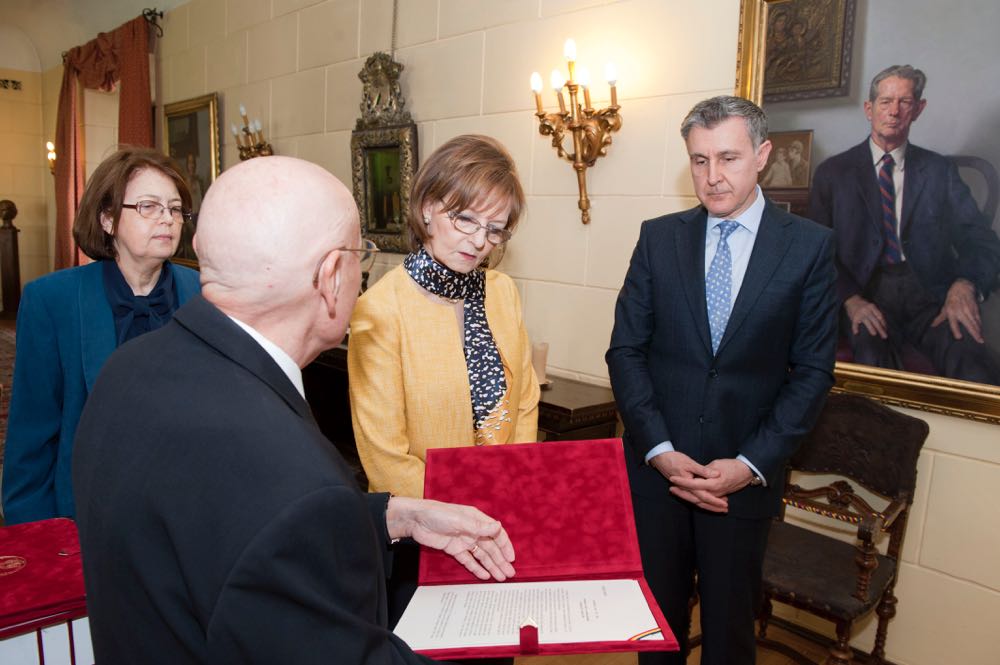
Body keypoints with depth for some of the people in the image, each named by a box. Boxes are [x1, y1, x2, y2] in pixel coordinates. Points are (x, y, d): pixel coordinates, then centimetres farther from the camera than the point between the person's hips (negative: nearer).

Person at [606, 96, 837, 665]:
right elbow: (626, 350, 0)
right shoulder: (659, 237, 1)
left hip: (746, 476, -1)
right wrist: (660, 450, -10)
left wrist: (751, 464, -12)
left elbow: (813, 371, -3)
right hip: (657, 467, 1)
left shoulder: (810, 246, -3)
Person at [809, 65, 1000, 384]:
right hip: (865, 292, -1)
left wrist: (965, 285, -15)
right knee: (873, 357, -34)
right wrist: (851, 299, -15)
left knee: (974, 368, -29)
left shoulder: (939, 170, 15)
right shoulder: (833, 171, 11)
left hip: (929, 292, 1)